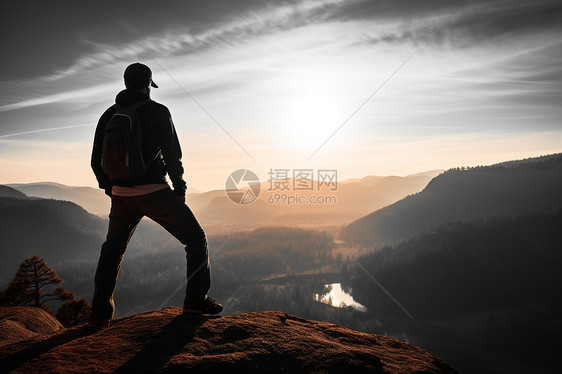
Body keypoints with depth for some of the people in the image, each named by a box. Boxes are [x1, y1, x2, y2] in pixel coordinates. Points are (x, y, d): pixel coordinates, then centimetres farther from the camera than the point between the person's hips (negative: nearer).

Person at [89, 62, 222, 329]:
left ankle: (100, 314, 24)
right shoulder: (158, 112, -2)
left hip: (122, 196, 5)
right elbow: (172, 154, -6)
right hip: (155, 192, -4)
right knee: (196, 239, 10)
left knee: (112, 250, 24)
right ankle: (196, 299, 7)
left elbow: (97, 161, 13)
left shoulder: (109, 116, 11)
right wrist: (179, 188, 6)